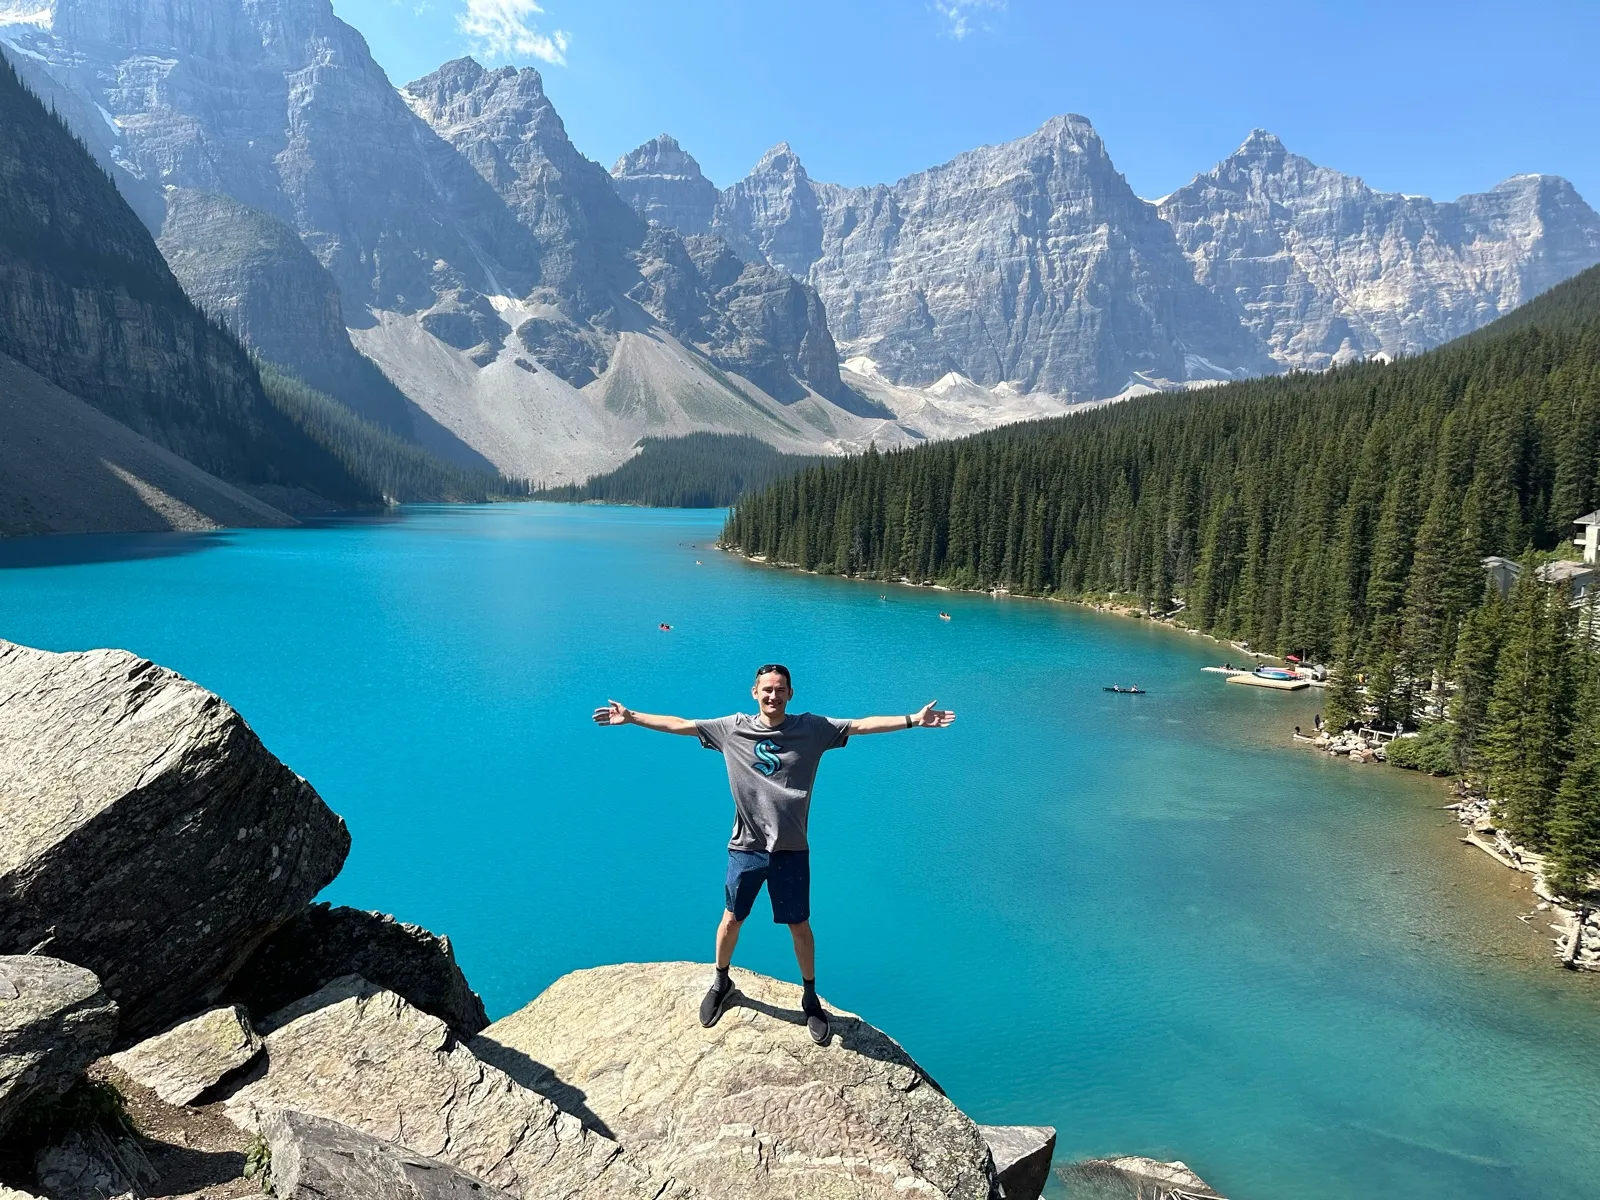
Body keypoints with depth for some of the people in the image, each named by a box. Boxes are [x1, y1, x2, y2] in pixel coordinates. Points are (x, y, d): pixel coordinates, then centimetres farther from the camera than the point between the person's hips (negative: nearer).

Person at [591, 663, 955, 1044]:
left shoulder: (812, 728, -6)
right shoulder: (733, 728, -3)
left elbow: (862, 725, -10)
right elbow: (678, 724, 1)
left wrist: (912, 720, -18)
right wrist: (630, 717, -1)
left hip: (791, 849, -1)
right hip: (746, 847, 1)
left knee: (799, 926, 12)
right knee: (731, 920, 17)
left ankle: (810, 998, 34)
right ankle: (721, 983, 44)